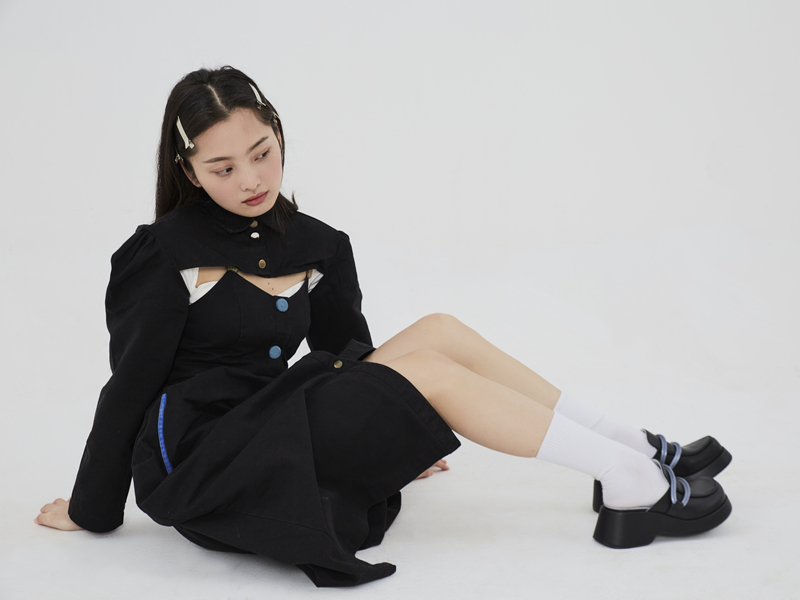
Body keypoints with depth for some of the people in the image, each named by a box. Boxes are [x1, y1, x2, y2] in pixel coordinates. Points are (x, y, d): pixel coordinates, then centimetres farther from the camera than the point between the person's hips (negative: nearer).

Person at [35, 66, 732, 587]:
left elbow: (345, 354, 17)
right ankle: (633, 479, -14)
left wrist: (395, 437, 25)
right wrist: (94, 510, 0)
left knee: (438, 332, -9)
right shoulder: (167, 256, -9)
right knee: (428, 371, -18)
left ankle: (638, 454, -6)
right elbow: (129, 387, -7)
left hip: (269, 437, 6)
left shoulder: (316, 246, 8)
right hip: (197, 466, -6)